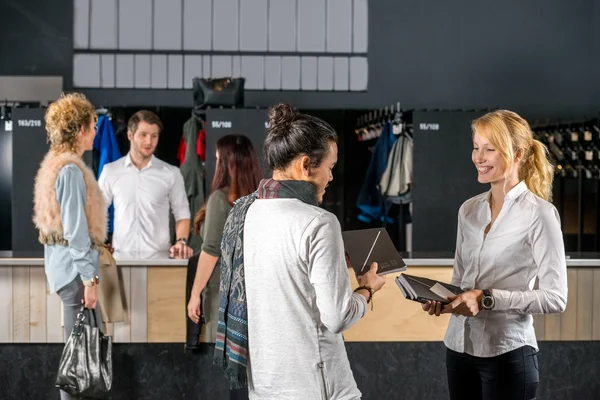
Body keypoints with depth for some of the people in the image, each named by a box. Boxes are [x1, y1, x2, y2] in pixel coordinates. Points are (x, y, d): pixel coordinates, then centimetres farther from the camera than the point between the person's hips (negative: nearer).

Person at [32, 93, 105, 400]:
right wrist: (89, 277, -20)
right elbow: (75, 228, -21)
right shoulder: (71, 169, -17)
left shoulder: (56, 163, 12)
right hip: (75, 265, -10)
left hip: (64, 262, 10)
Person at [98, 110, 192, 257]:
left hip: (159, 256, 0)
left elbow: (182, 213, 7)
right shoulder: (110, 171, 5)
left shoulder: (171, 174, 3)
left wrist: (181, 241, -11)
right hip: (122, 256, 0)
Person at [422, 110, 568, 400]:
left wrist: (488, 299, -20)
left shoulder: (539, 214, -10)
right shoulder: (468, 210, 8)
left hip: (507, 353, -5)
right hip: (459, 347, 6)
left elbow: (555, 297, -13)